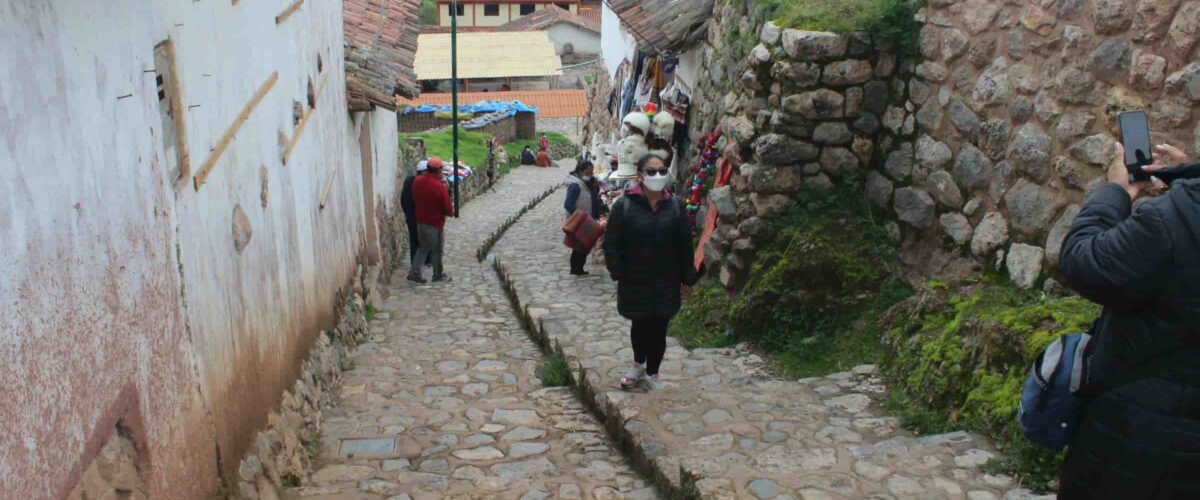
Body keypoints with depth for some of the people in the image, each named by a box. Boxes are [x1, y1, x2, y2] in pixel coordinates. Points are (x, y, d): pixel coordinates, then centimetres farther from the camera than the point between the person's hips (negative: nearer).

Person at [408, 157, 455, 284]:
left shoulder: (417, 182, -6)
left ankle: (414, 272, 20)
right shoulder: (439, 187, -26)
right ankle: (438, 275, 28)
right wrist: (452, 209, 4)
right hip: (435, 224, -6)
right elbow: (448, 210, -21)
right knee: (437, 251, 13)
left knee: (423, 247, 23)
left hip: (420, 222, 6)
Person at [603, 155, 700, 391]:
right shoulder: (624, 206, -9)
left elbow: (685, 245, 2)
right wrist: (618, 273, -11)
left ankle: (652, 373, 25)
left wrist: (687, 279, 2)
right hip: (635, 281, -1)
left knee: (658, 328, 6)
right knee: (640, 325, 15)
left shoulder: (676, 206, -2)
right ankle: (639, 365, 41)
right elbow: (611, 244, -6)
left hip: (666, 282, 1)